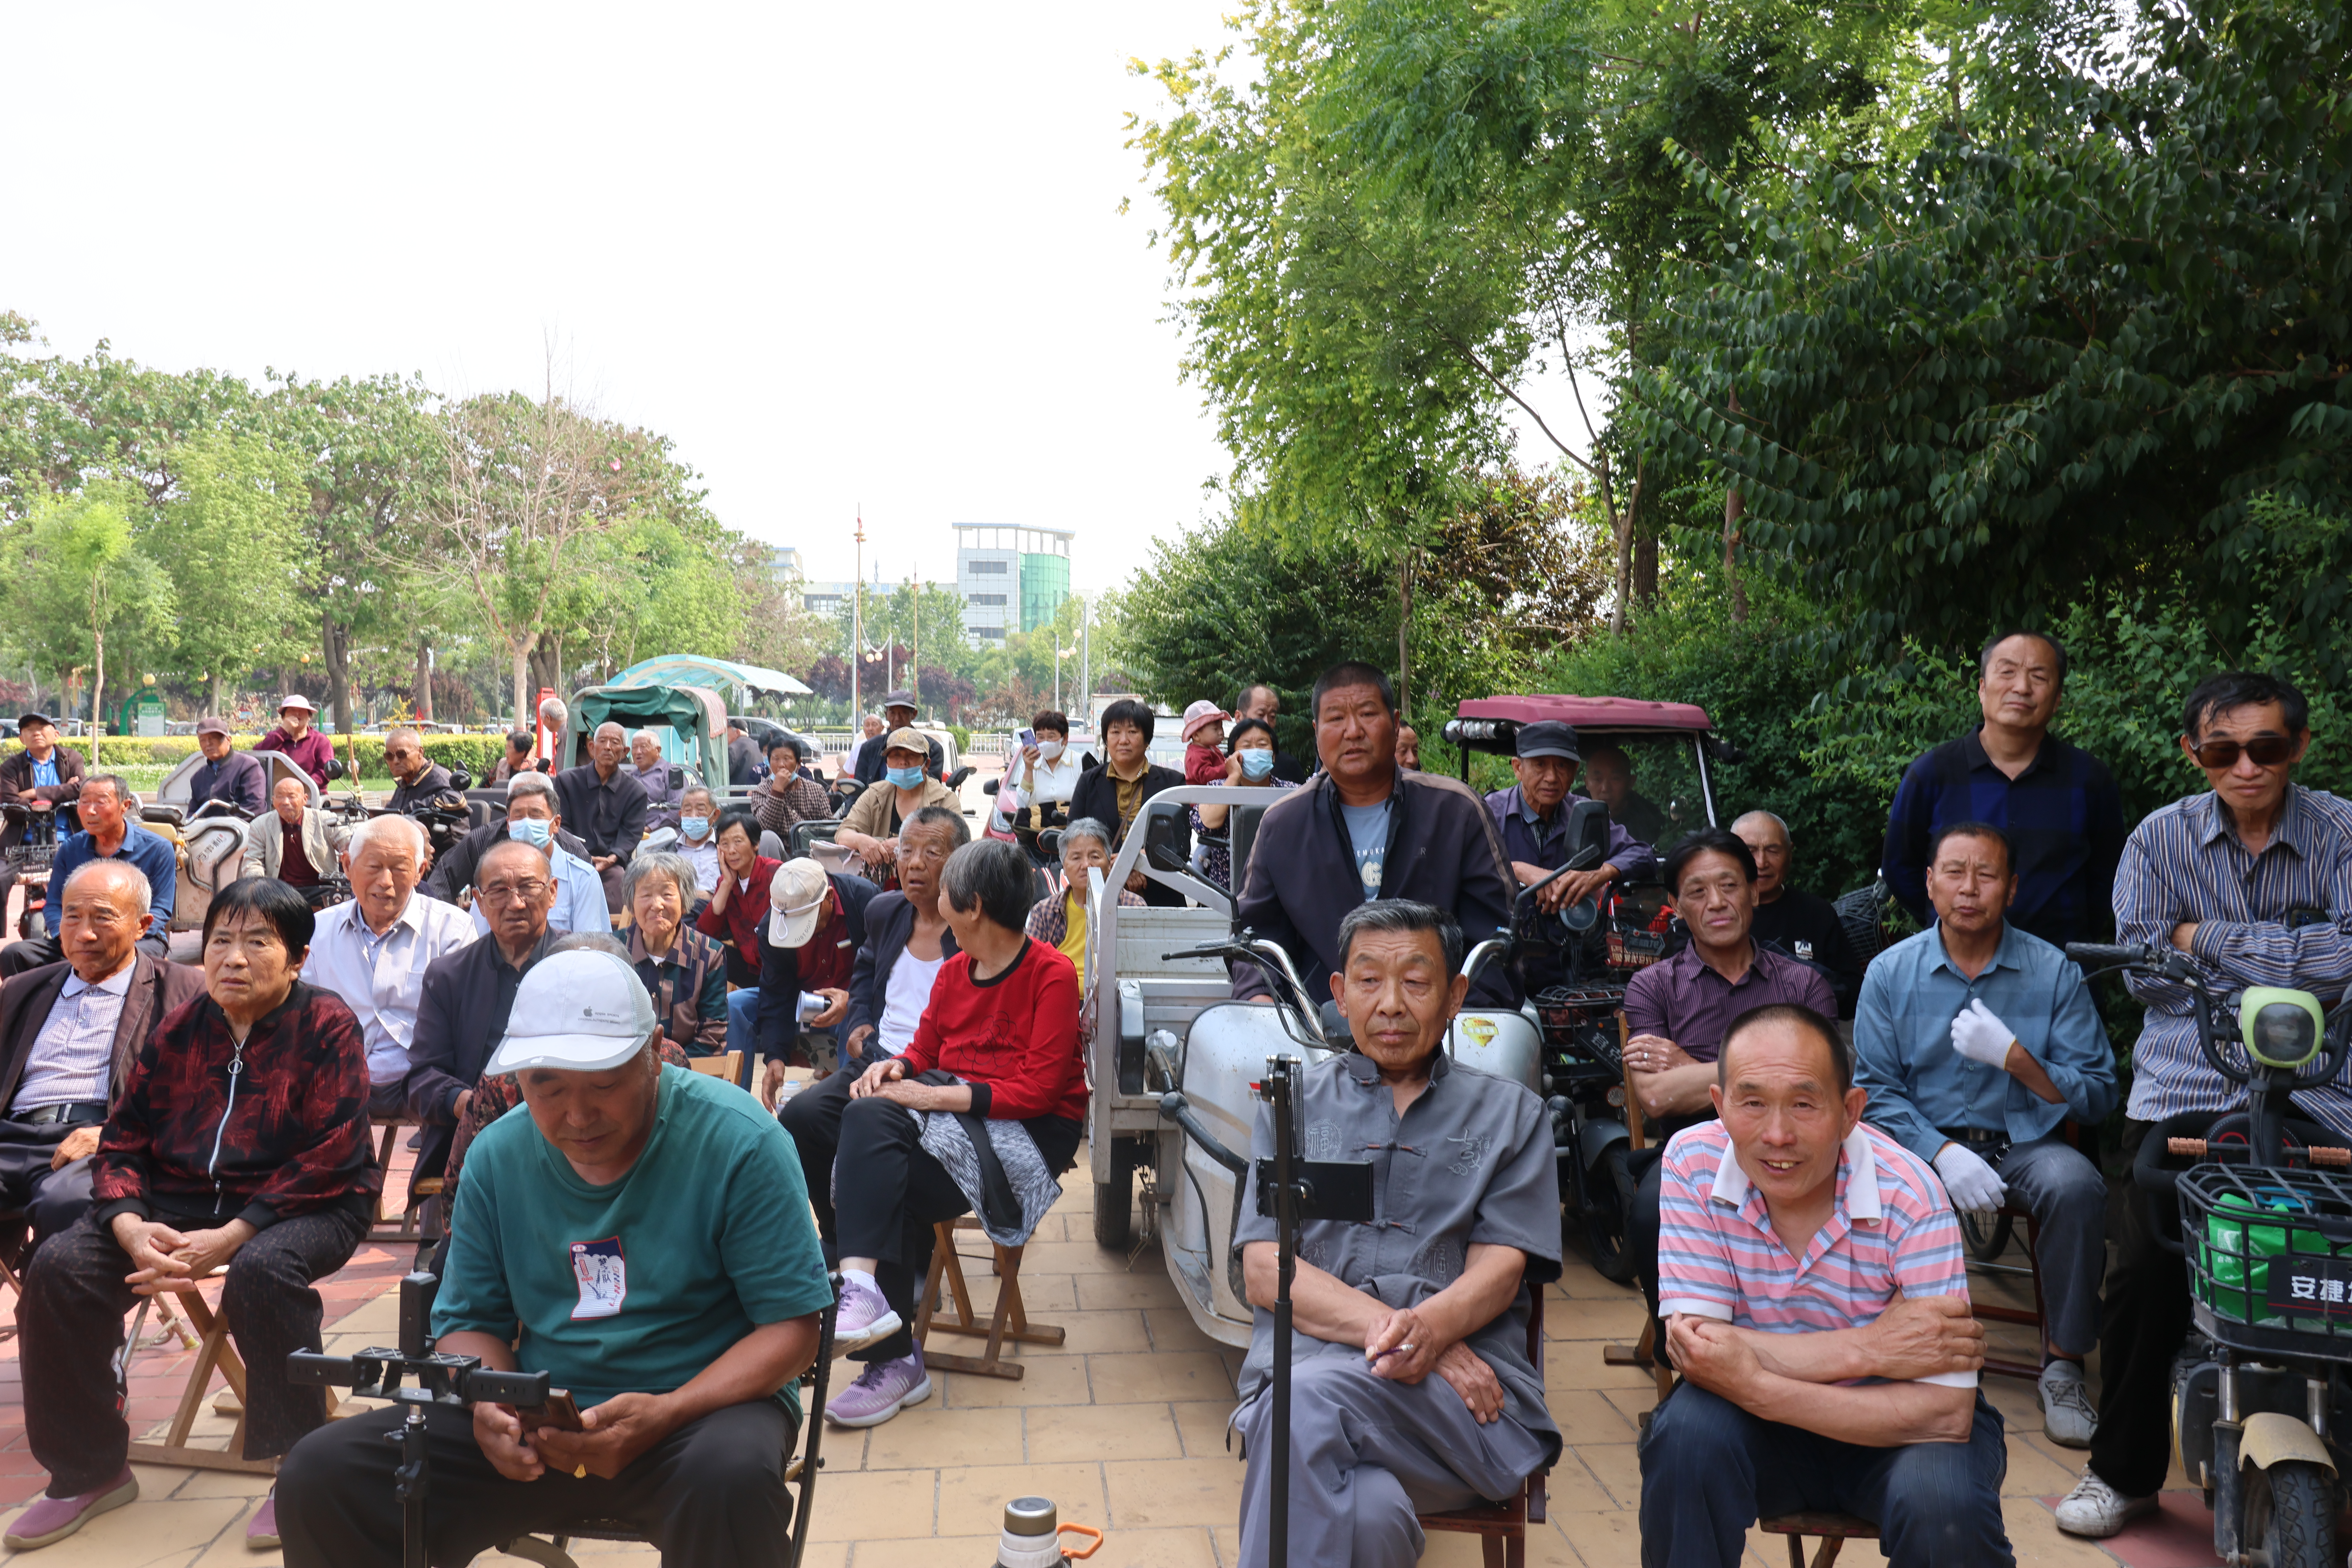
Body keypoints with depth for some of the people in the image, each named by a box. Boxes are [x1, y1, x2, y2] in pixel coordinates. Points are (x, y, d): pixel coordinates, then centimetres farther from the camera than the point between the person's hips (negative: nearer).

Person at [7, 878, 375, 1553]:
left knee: (261, 1270, -36)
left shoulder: (327, 1026, -8)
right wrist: (130, 1226, -13)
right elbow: (124, 1140, 9)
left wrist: (230, 1237, -23)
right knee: (60, 1267, -14)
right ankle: (89, 1471, 5)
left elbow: (331, 1157, -15)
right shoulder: (180, 1029, 10)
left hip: (302, 1205, -6)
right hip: (181, 1199, 6)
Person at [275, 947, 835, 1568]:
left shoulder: (739, 1142, -13)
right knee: (318, 1476, -12)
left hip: (705, 1401, -4)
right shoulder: (497, 1155, 3)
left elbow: (791, 1325, -12)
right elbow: (468, 1322, 11)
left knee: (732, 1478, -39)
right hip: (537, 1417, 4)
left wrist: (666, 1415, -26)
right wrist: (489, 1403, -13)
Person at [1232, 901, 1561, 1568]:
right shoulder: (1293, 1104, 20)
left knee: (1313, 1400, -34)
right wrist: (1385, 1327, -12)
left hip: (1467, 1389, 0)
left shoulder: (1511, 1114, 20)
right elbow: (1264, 1273, 7)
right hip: (1305, 1362, 0)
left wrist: (1430, 1326, -19)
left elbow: (1500, 1271, 6)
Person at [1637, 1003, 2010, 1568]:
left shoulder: (1909, 1197, -23)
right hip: (1763, 1428, 1)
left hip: (1896, 1428, -1)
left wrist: (1756, 1389, -34)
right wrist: (1865, 1350, -27)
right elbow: (1693, 1347, -20)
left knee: (1942, 1504, -32)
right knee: (1687, 1434, -29)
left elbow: (1947, 1413, -26)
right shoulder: (1694, 1163, -17)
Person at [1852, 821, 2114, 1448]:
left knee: (2076, 1185, -32)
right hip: (1927, 1140, 0)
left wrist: (2014, 1056, -18)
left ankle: (2063, 1366, -14)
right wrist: (1943, 1154, -19)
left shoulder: (2055, 972, 1)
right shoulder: (1891, 972, 2)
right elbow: (1876, 1090, -3)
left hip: (2025, 1143, 0)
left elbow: (2097, 1098, -2)